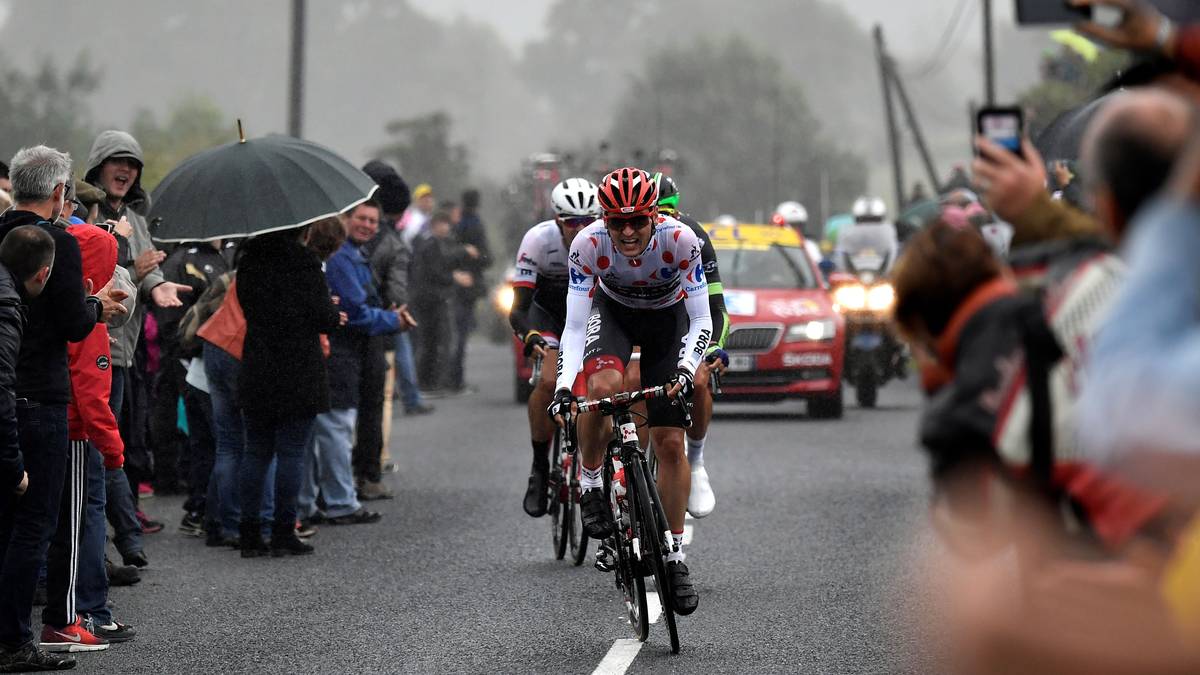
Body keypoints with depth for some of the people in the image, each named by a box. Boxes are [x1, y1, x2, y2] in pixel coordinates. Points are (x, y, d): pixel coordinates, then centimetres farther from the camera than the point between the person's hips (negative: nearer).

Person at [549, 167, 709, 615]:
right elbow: (575, 326, -26)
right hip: (612, 311, 0)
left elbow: (701, 321, -26)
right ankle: (591, 483, -9)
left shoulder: (680, 240, -32)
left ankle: (675, 556, 7)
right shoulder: (588, 244, -30)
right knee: (602, 387, -34)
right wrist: (563, 386, -39)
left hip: (667, 318, 0)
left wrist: (686, 369, -43)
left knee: (670, 443, -5)